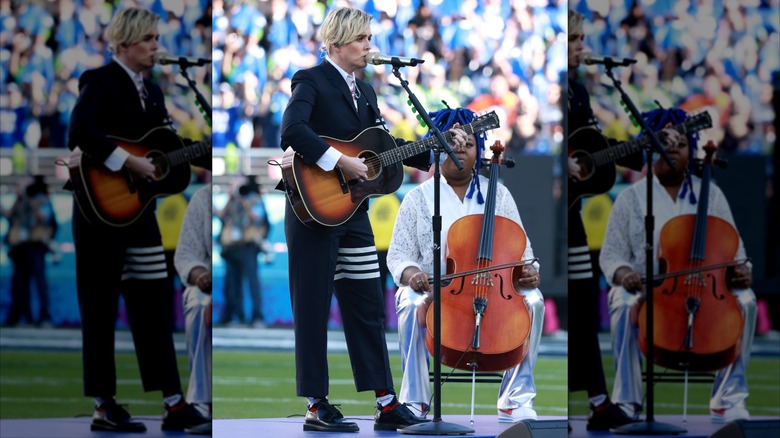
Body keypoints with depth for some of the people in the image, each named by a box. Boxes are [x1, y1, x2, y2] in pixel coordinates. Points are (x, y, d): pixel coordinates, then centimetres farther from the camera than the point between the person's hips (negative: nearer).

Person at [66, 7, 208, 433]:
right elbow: (81, 133, -27)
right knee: (101, 306, 0)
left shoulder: (151, 90, 14)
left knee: (153, 303, 5)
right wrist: (130, 162, -28)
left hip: (138, 209, 7)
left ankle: (173, 404, 5)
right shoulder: (100, 82, -11)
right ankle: (104, 406, 6)